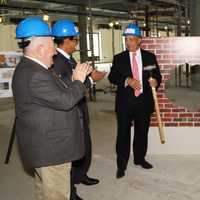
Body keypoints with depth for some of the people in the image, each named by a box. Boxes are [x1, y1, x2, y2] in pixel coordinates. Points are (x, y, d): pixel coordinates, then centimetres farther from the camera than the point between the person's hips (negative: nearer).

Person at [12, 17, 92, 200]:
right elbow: (65, 101, -25)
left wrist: (78, 79, 6)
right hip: (50, 149, -11)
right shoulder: (33, 75, -25)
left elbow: (58, 94, 12)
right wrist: (78, 80, -9)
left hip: (43, 147, 11)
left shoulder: (30, 68, 10)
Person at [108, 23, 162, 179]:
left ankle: (140, 159, 33)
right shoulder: (119, 58, 3)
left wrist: (155, 81, -14)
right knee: (123, 134, 0)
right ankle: (121, 165, 11)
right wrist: (127, 80, -20)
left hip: (144, 101, 2)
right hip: (125, 102, -1)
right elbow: (112, 77, -4)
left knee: (142, 132, 14)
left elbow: (157, 75, 9)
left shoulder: (150, 57, 6)